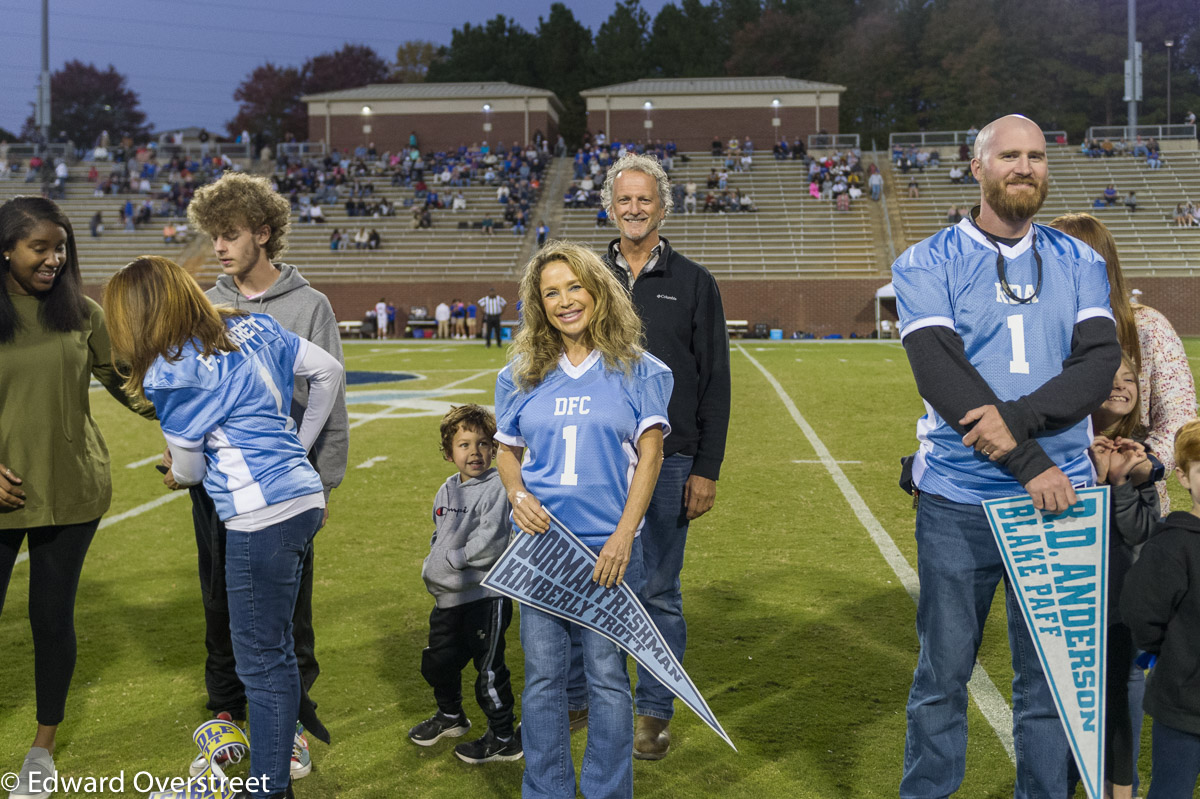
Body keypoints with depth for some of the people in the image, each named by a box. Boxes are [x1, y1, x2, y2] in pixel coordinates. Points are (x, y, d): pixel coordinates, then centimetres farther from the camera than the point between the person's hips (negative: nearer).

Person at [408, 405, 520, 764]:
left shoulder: (496, 487, -14)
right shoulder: (446, 491, 11)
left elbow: (491, 543, -21)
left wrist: (453, 559, -13)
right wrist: (432, 567, 9)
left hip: (487, 595, -8)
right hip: (449, 597, 8)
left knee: (488, 670, -2)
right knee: (437, 662, 20)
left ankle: (504, 738, 14)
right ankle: (450, 716, 44)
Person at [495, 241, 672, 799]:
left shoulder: (637, 371, 1)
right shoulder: (522, 375, 9)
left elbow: (649, 454, -2)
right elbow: (507, 447, 17)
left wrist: (624, 534, -11)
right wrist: (518, 496, -4)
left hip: (608, 544, -2)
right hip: (539, 541, 3)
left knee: (607, 674, 3)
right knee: (542, 674, 7)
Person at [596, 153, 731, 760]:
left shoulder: (692, 283, 4)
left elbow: (714, 383, 2)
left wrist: (706, 469, -4)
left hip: (666, 462, -2)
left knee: (657, 594, 5)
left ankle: (654, 714, 16)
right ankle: (575, 695, 24)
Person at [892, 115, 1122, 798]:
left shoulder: (1080, 263, 10)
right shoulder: (928, 265, 1)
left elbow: (1100, 364, -4)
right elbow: (940, 373, -12)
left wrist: (1018, 417, -20)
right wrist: (1030, 462, -19)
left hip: (1061, 492, 2)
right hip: (959, 497, -2)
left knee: (1051, 671, 9)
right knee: (945, 670, 6)